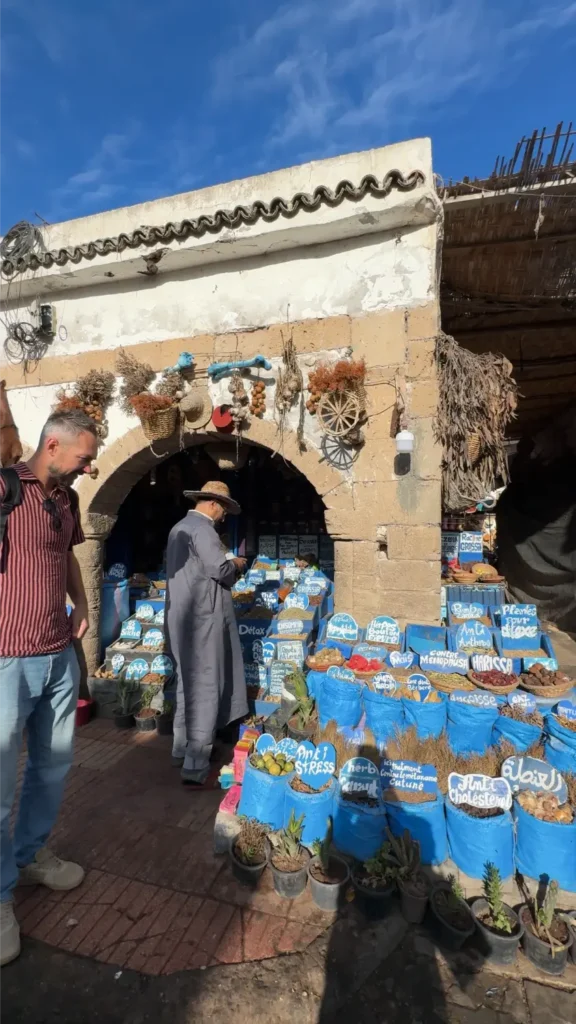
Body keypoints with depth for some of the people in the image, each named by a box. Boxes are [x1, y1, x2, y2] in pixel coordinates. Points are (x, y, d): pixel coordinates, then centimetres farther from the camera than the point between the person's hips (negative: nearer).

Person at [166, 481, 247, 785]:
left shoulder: (179, 527, 16)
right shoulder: (202, 529, -15)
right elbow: (220, 569, -21)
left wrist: (227, 564, 17)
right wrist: (236, 564, 0)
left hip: (181, 616, 10)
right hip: (203, 617, -10)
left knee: (188, 683, 19)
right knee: (205, 687, -4)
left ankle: (182, 748, 30)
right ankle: (195, 764, 0)